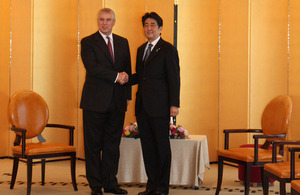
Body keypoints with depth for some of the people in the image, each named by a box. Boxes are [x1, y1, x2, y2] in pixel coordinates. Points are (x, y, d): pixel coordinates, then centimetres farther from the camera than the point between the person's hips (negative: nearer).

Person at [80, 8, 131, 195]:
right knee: (93, 145, 2)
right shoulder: (88, 42, 0)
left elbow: (127, 71, 15)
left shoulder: (123, 42, 14)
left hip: (117, 102, 4)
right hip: (95, 101, -4)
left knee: (113, 144, 9)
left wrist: (127, 95, 8)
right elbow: (92, 67, -14)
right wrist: (116, 76, -16)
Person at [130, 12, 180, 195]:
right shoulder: (141, 49, 18)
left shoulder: (168, 49, -4)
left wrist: (174, 104, -14)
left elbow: (174, 78, -8)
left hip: (159, 106, -7)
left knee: (162, 146, 0)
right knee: (147, 145, 10)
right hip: (143, 106, 7)